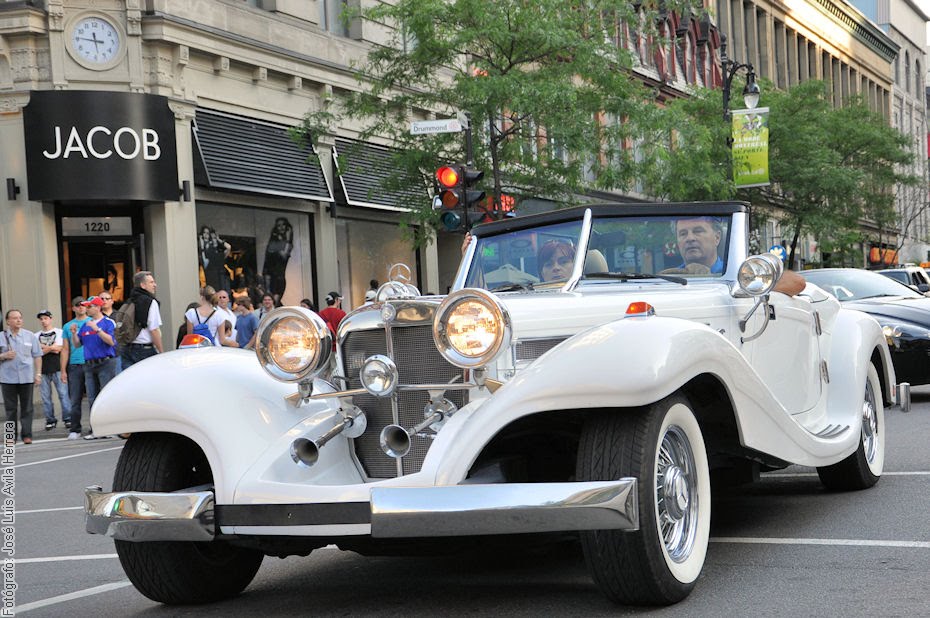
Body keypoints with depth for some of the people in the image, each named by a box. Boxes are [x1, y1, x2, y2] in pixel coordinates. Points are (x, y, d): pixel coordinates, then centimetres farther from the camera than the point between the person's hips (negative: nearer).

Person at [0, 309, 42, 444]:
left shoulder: (30, 336, 7)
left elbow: (37, 356, 9)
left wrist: (38, 373, 2)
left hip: (26, 377, 0)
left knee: (27, 408, 0)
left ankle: (27, 435, 3)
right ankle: (11, 436, 7)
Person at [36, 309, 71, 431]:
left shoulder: (59, 332, 5)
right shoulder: (36, 336, 16)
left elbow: (58, 348, -7)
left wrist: (43, 347, -1)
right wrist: (51, 348, -6)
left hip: (57, 368, -3)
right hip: (43, 370, 3)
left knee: (63, 393, -7)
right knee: (45, 397, 2)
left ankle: (68, 418, -2)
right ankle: (50, 420, 9)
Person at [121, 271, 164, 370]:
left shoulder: (128, 303, 13)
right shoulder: (151, 302, -8)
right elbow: (154, 330, -13)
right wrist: (161, 352, -8)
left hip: (126, 350, 7)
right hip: (145, 350, -7)